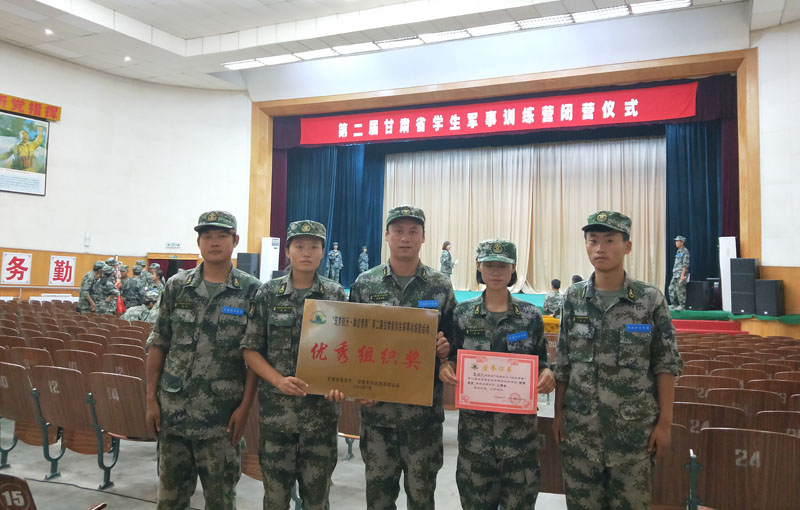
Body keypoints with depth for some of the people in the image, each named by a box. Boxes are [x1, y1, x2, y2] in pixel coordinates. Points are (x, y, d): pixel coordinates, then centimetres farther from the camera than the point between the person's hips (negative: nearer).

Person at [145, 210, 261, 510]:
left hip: (222, 413, -2)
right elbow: (157, 345, 6)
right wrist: (151, 399, 3)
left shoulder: (251, 291, -5)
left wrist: (245, 406, -10)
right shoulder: (177, 286, 3)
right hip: (174, 409, 3)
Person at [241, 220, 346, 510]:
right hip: (276, 408, 0)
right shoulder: (268, 294, 1)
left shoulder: (336, 295, 2)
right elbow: (250, 350, 0)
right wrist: (279, 380, -14)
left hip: (321, 409, 0)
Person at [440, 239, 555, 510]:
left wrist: (547, 374, -14)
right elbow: (452, 358, 7)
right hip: (475, 422, 0)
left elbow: (541, 361, 7)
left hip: (519, 423, 0)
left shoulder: (531, 315, 1)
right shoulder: (462, 313, 0)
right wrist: (445, 366, -15)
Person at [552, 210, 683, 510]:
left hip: (634, 426, -2)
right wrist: (558, 414, 4)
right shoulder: (573, 298, 1)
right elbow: (562, 364, 5)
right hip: (580, 425, 2)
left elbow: (666, 365, -3)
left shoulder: (651, 299, -6)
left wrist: (664, 421, -5)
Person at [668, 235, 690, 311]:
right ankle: (674, 304, 12)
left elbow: (685, 264, -14)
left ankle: (682, 305, 0)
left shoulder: (685, 251, -7)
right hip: (675, 274, 8)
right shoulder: (678, 252, 19)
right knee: (671, 289, 5)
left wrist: (682, 275, -20)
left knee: (680, 290, -7)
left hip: (681, 274, -8)